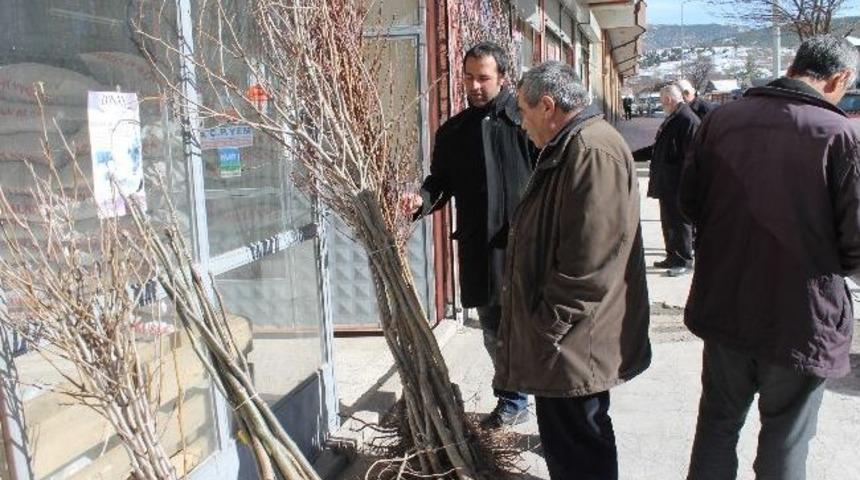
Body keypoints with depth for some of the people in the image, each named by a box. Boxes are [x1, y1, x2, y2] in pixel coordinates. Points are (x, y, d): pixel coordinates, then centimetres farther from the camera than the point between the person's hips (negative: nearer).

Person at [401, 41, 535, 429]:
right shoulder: (453, 131, 11)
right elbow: (441, 180, 16)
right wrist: (422, 199, -5)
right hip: (478, 248, 5)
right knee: (494, 332, 16)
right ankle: (512, 401, 34)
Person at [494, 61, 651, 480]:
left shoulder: (592, 152, -21)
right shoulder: (569, 147, 14)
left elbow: (588, 265, -27)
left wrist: (548, 326, -18)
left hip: (572, 345, -10)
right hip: (565, 340, 10)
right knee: (566, 439, 22)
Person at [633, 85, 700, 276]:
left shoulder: (688, 120, -19)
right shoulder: (671, 119, 13)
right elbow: (657, 149, 23)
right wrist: (633, 155, 22)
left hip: (678, 188, -9)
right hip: (667, 186, 9)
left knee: (680, 223, 2)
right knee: (668, 223, 17)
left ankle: (685, 261, 14)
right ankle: (672, 257, 29)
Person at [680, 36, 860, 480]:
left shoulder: (721, 119, -5)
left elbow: (689, 201, 3)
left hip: (723, 306, 4)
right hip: (801, 317, -3)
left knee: (718, 421, 21)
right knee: (785, 442, 15)